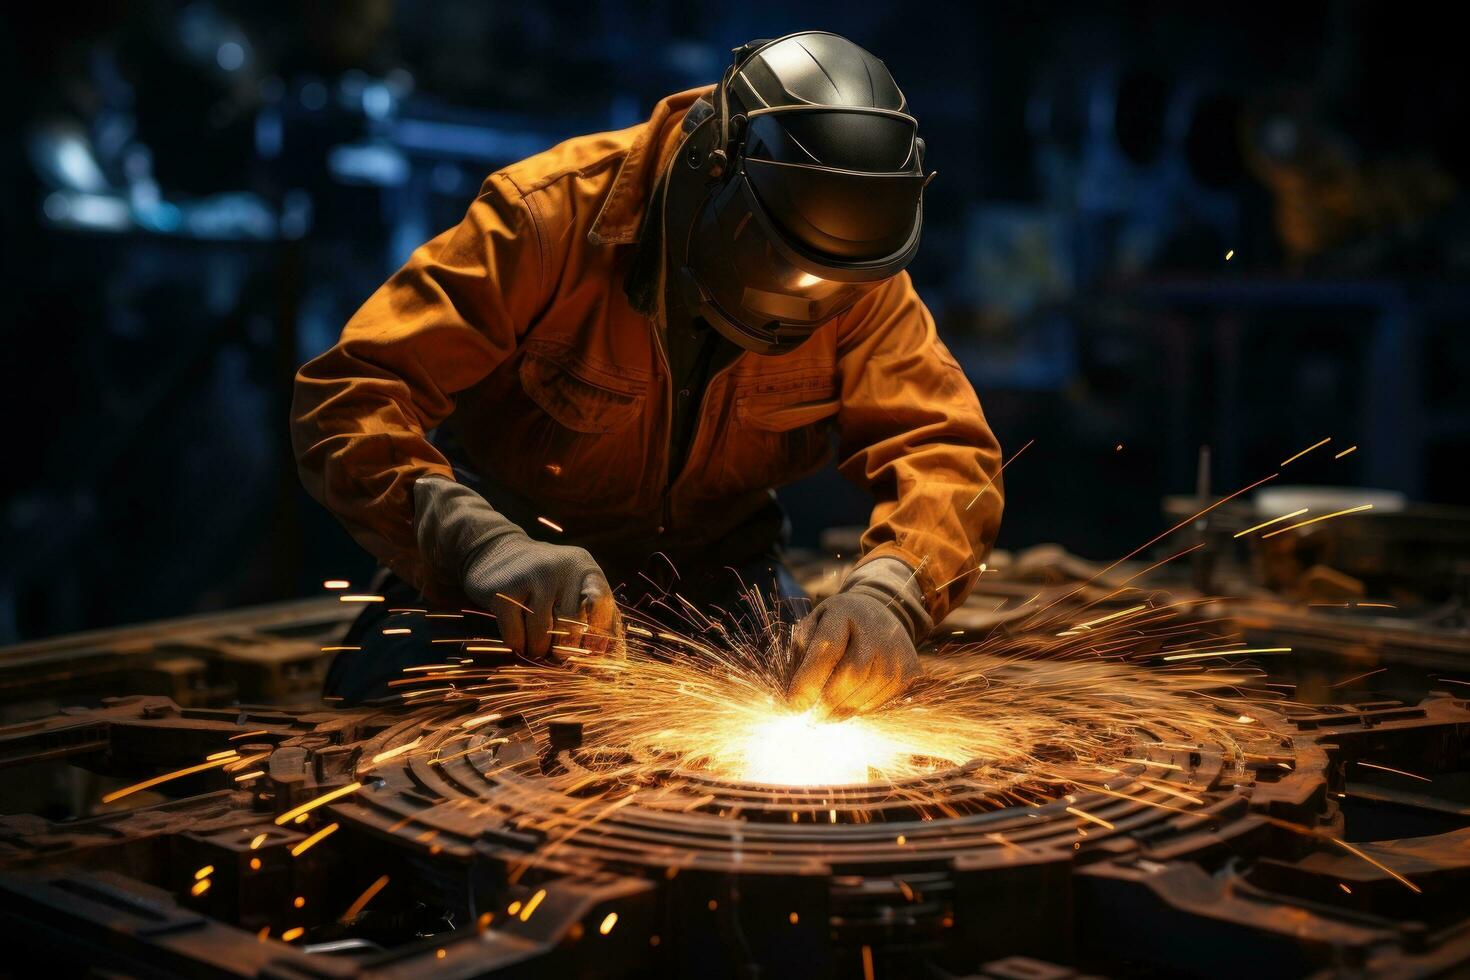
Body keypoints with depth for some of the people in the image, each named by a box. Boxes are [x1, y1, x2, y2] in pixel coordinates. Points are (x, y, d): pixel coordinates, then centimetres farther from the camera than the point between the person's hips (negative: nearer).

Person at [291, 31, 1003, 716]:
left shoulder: (858, 280, -17)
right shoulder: (554, 215, -29)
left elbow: (945, 446, -19)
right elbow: (349, 397, -32)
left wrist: (887, 591, -42)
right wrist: (479, 541, -50)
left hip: (710, 564, 3)